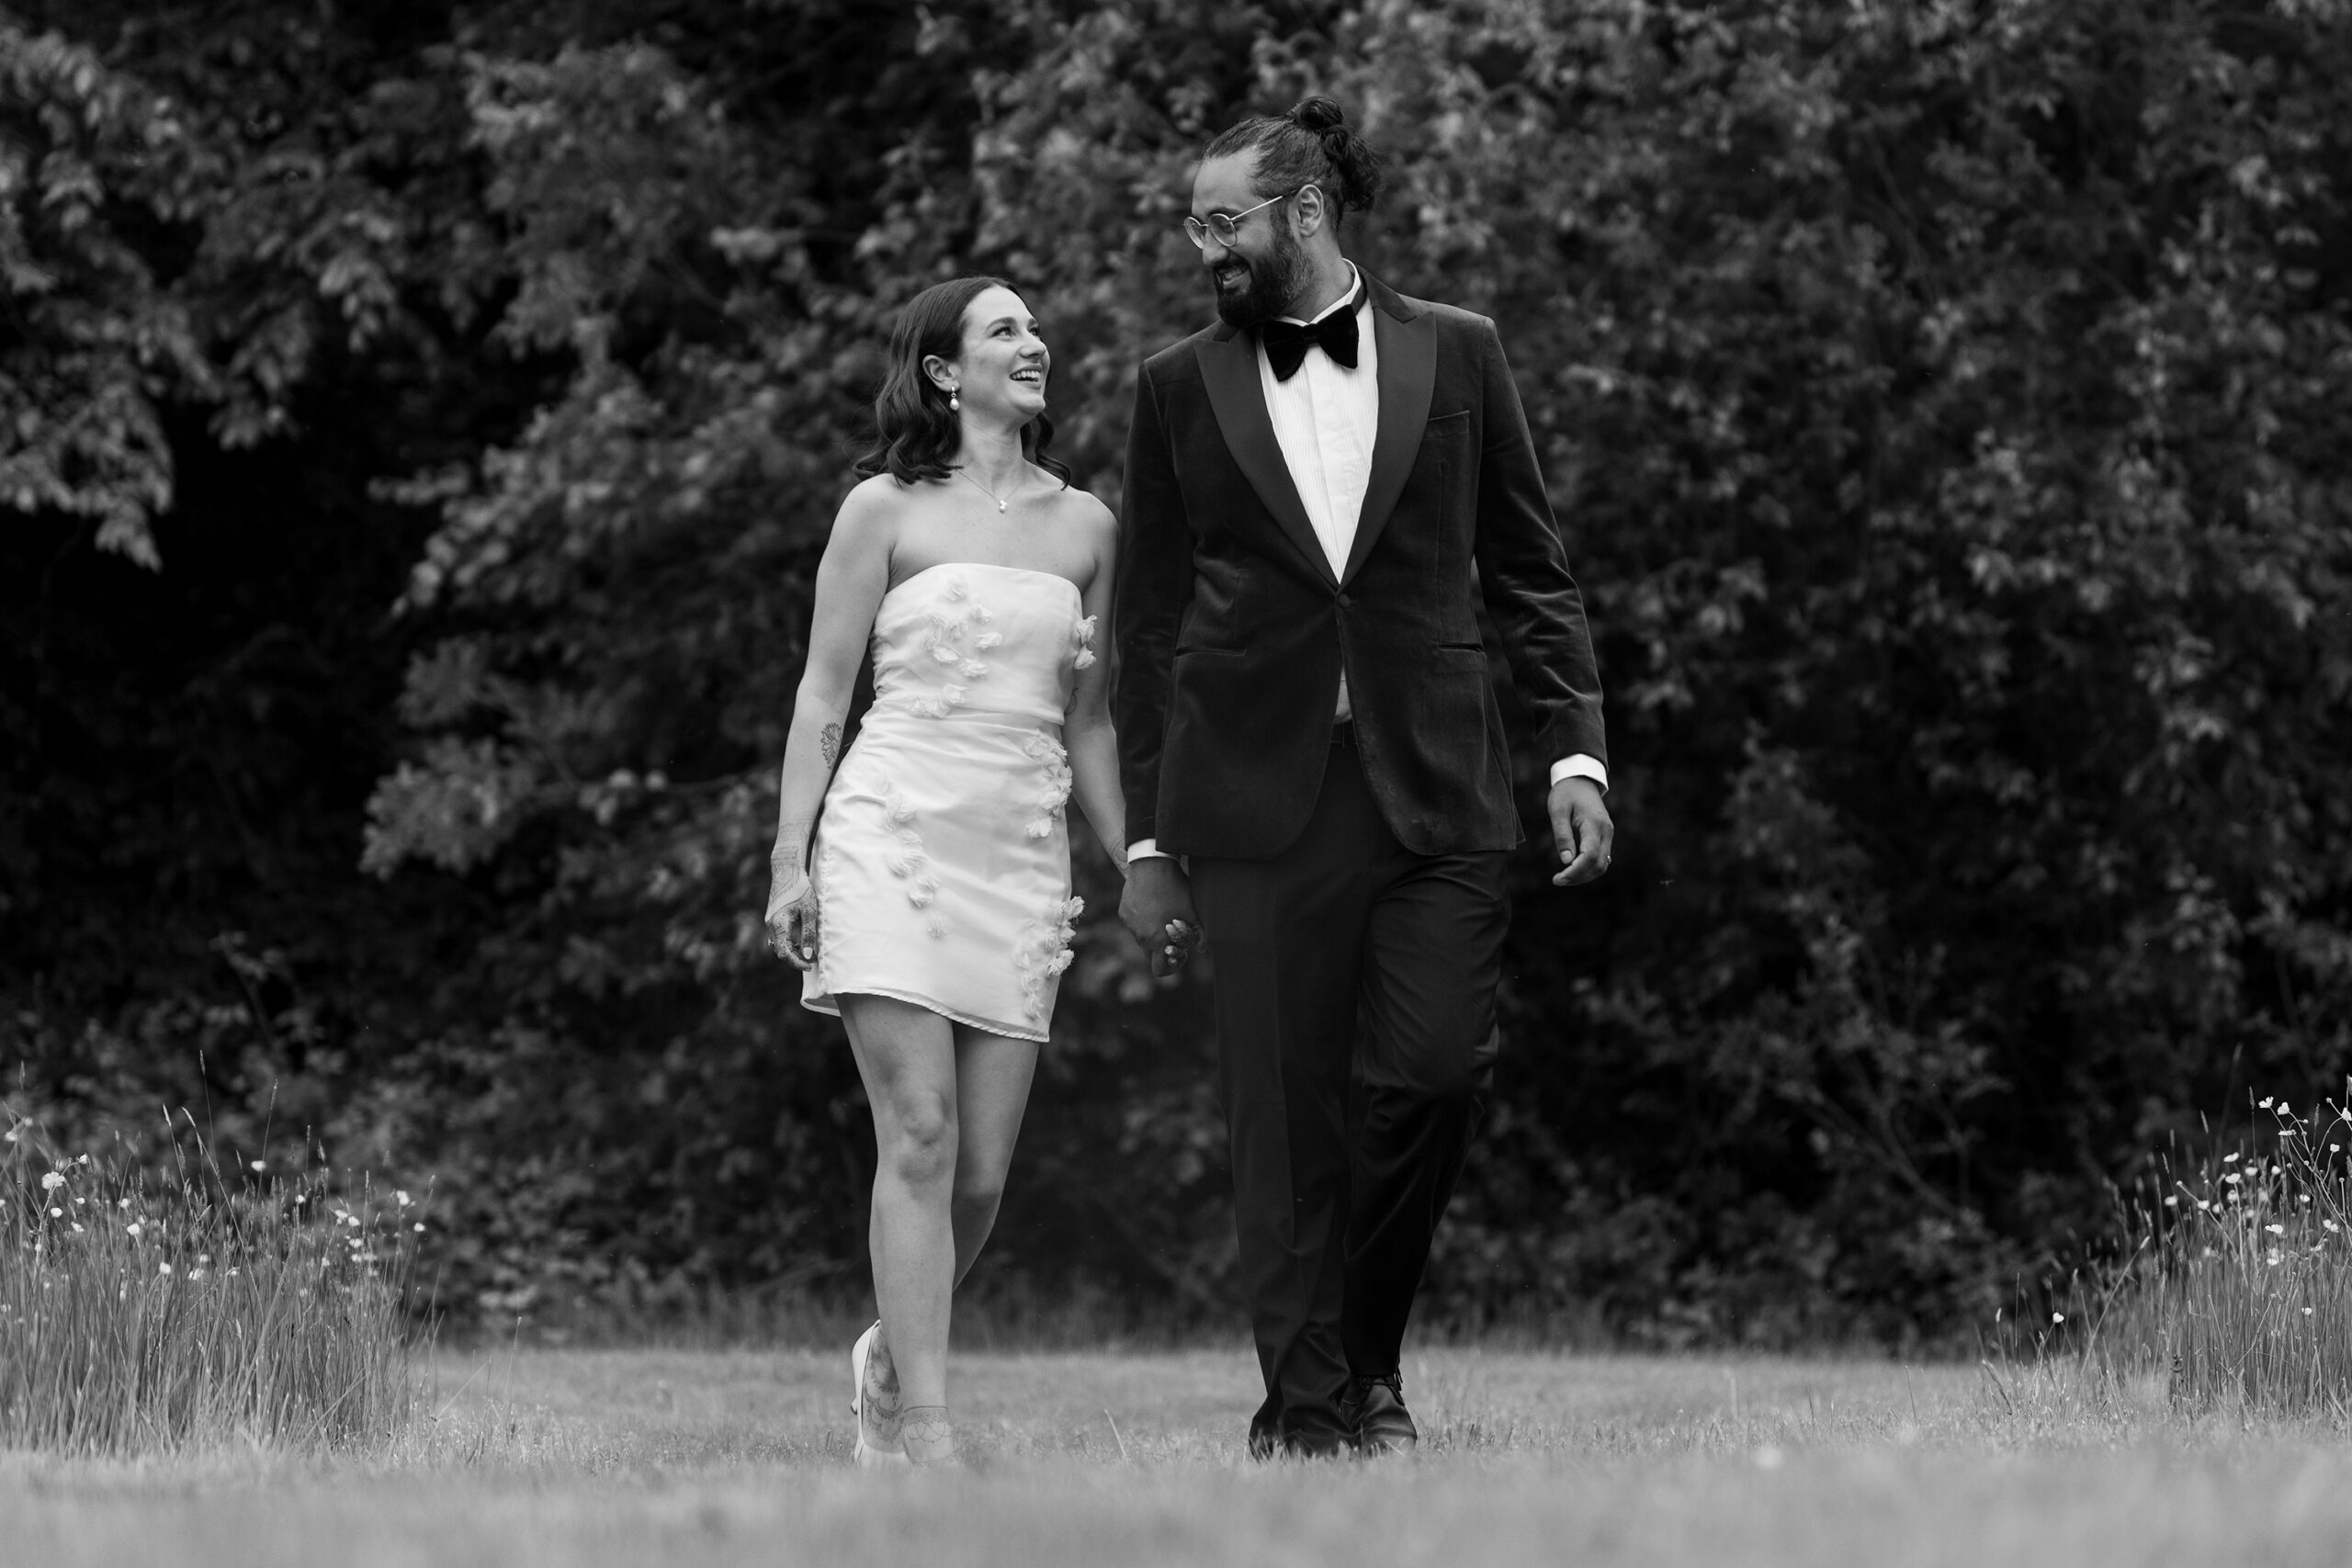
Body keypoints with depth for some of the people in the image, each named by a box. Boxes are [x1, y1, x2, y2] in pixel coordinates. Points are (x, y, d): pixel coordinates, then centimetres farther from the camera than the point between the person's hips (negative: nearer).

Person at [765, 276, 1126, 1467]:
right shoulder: (886, 510, 3)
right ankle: (922, 1430, -14)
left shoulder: (1084, 526, 14)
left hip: (1021, 856, 4)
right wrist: (790, 864, -5)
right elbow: (824, 693, 2)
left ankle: (892, 1356, 26)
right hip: (893, 833, -4)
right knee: (920, 1139, -13)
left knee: (982, 1172, 0)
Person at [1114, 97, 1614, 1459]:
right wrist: (1148, 838, 7)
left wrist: (1576, 748, 0)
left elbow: (1532, 572, 10)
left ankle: (1368, 1358, 11)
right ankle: (1306, 1401, 2)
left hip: (1434, 784, 0)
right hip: (1259, 793, 0)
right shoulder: (1182, 390, 8)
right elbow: (1153, 628, 10)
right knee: (1285, 1114, -3)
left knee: (1439, 1071, -10)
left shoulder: (1457, 354, 8)